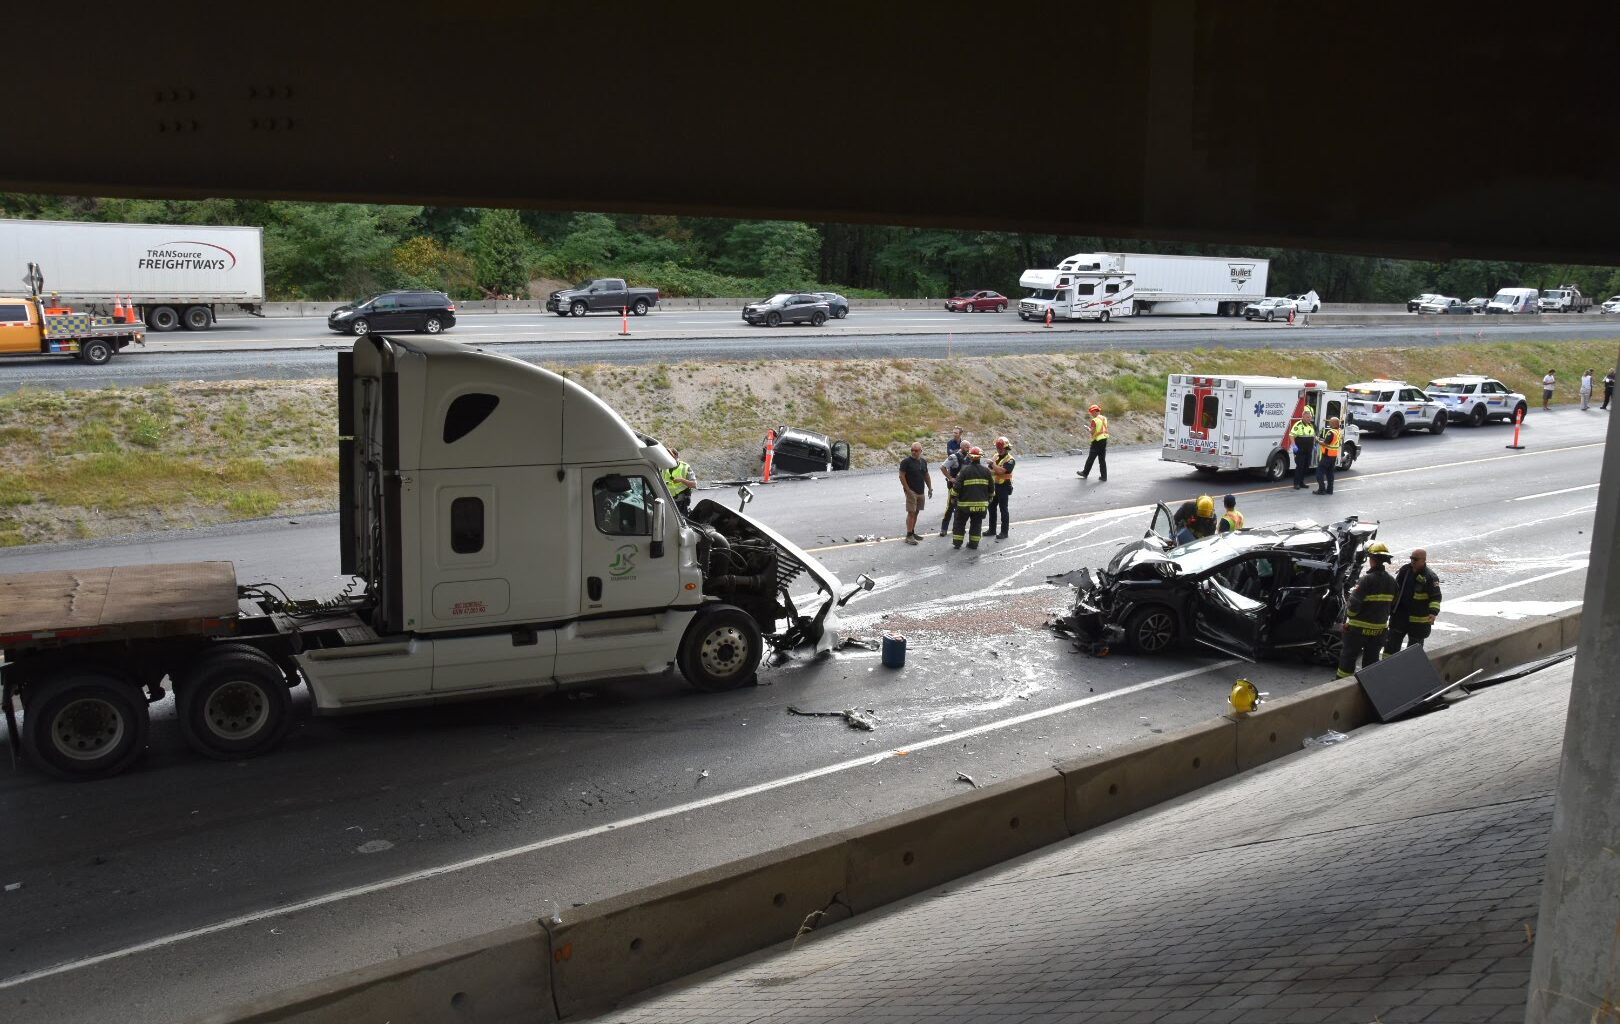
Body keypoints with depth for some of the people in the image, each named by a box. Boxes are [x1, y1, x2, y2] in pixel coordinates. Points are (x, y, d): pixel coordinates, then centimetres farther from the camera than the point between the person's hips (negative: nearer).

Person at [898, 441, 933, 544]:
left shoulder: (923, 462, 12)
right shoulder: (906, 461, -9)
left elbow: (926, 476, 21)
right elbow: (901, 476, -13)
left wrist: (930, 488, 15)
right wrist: (908, 490, -17)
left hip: (920, 492, 7)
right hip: (911, 492, -7)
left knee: (916, 512, 12)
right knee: (911, 513, -11)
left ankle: (912, 533, 21)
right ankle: (909, 536, -11)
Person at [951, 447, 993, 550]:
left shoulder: (965, 470, -10)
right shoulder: (986, 471, 1)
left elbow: (957, 486, -10)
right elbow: (991, 487, 9)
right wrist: (989, 499, 23)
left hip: (965, 503, -2)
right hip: (981, 504, 3)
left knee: (960, 522, 11)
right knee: (976, 524, 12)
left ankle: (956, 543, 13)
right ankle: (973, 544, 13)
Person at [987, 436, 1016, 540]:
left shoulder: (1010, 460, -12)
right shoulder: (996, 456, 10)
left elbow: (1001, 470, -26)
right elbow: (990, 470, 8)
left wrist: (993, 463, -16)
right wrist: (996, 471, -10)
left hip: (1004, 486, -7)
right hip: (994, 485, 7)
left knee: (1003, 509, -3)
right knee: (992, 507, 13)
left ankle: (1004, 532, 2)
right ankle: (992, 530, 24)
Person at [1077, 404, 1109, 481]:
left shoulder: (1094, 420, -16)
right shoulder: (1104, 418, 6)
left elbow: (1092, 432, -17)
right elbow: (1106, 429, 11)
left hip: (1097, 441, -6)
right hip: (1104, 439, 6)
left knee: (1091, 458, 8)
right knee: (1102, 459, 10)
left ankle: (1085, 473, 21)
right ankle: (1104, 476, 7)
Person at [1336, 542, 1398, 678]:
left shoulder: (1367, 580, -19)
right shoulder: (1391, 581, 0)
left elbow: (1354, 604, -20)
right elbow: (1392, 604, 6)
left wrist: (1348, 616, -3)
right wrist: (1381, 617, 16)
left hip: (1359, 627, -5)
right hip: (1380, 628, 6)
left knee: (1348, 655, 7)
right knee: (1371, 657, 18)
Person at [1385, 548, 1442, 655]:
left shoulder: (1430, 577, -14)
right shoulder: (1405, 570, 2)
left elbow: (1436, 597, -16)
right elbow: (1396, 588, 13)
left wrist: (1433, 612, -31)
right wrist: (1391, 608, 14)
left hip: (1418, 619, -5)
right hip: (1400, 614, 5)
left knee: (1415, 645, 8)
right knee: (1391, 641, 7)